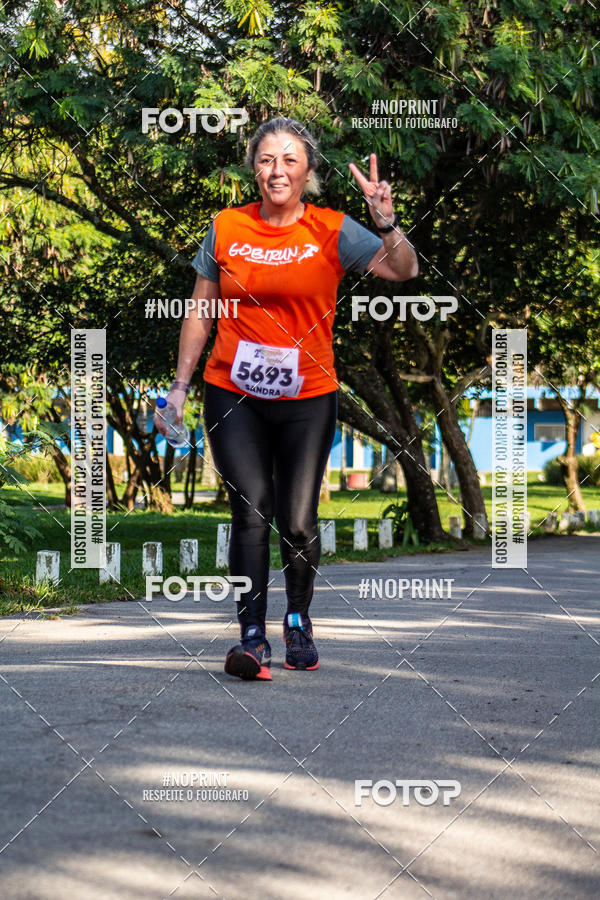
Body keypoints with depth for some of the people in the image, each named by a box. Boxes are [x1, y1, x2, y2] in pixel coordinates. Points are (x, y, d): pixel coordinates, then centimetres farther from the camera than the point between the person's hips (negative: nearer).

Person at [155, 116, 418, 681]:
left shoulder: (332, 231, -1)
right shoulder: (226, 228, 4)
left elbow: (403, 270, -10)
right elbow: (201, 312, 12)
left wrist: (386, 222, -28)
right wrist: (181, 384, 12)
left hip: (308, 400, -1)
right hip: (233, 397, 1)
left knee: (298, 522, 0)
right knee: (251, 512, -11)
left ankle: (299, 621, 24)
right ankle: (252, 637, -11)